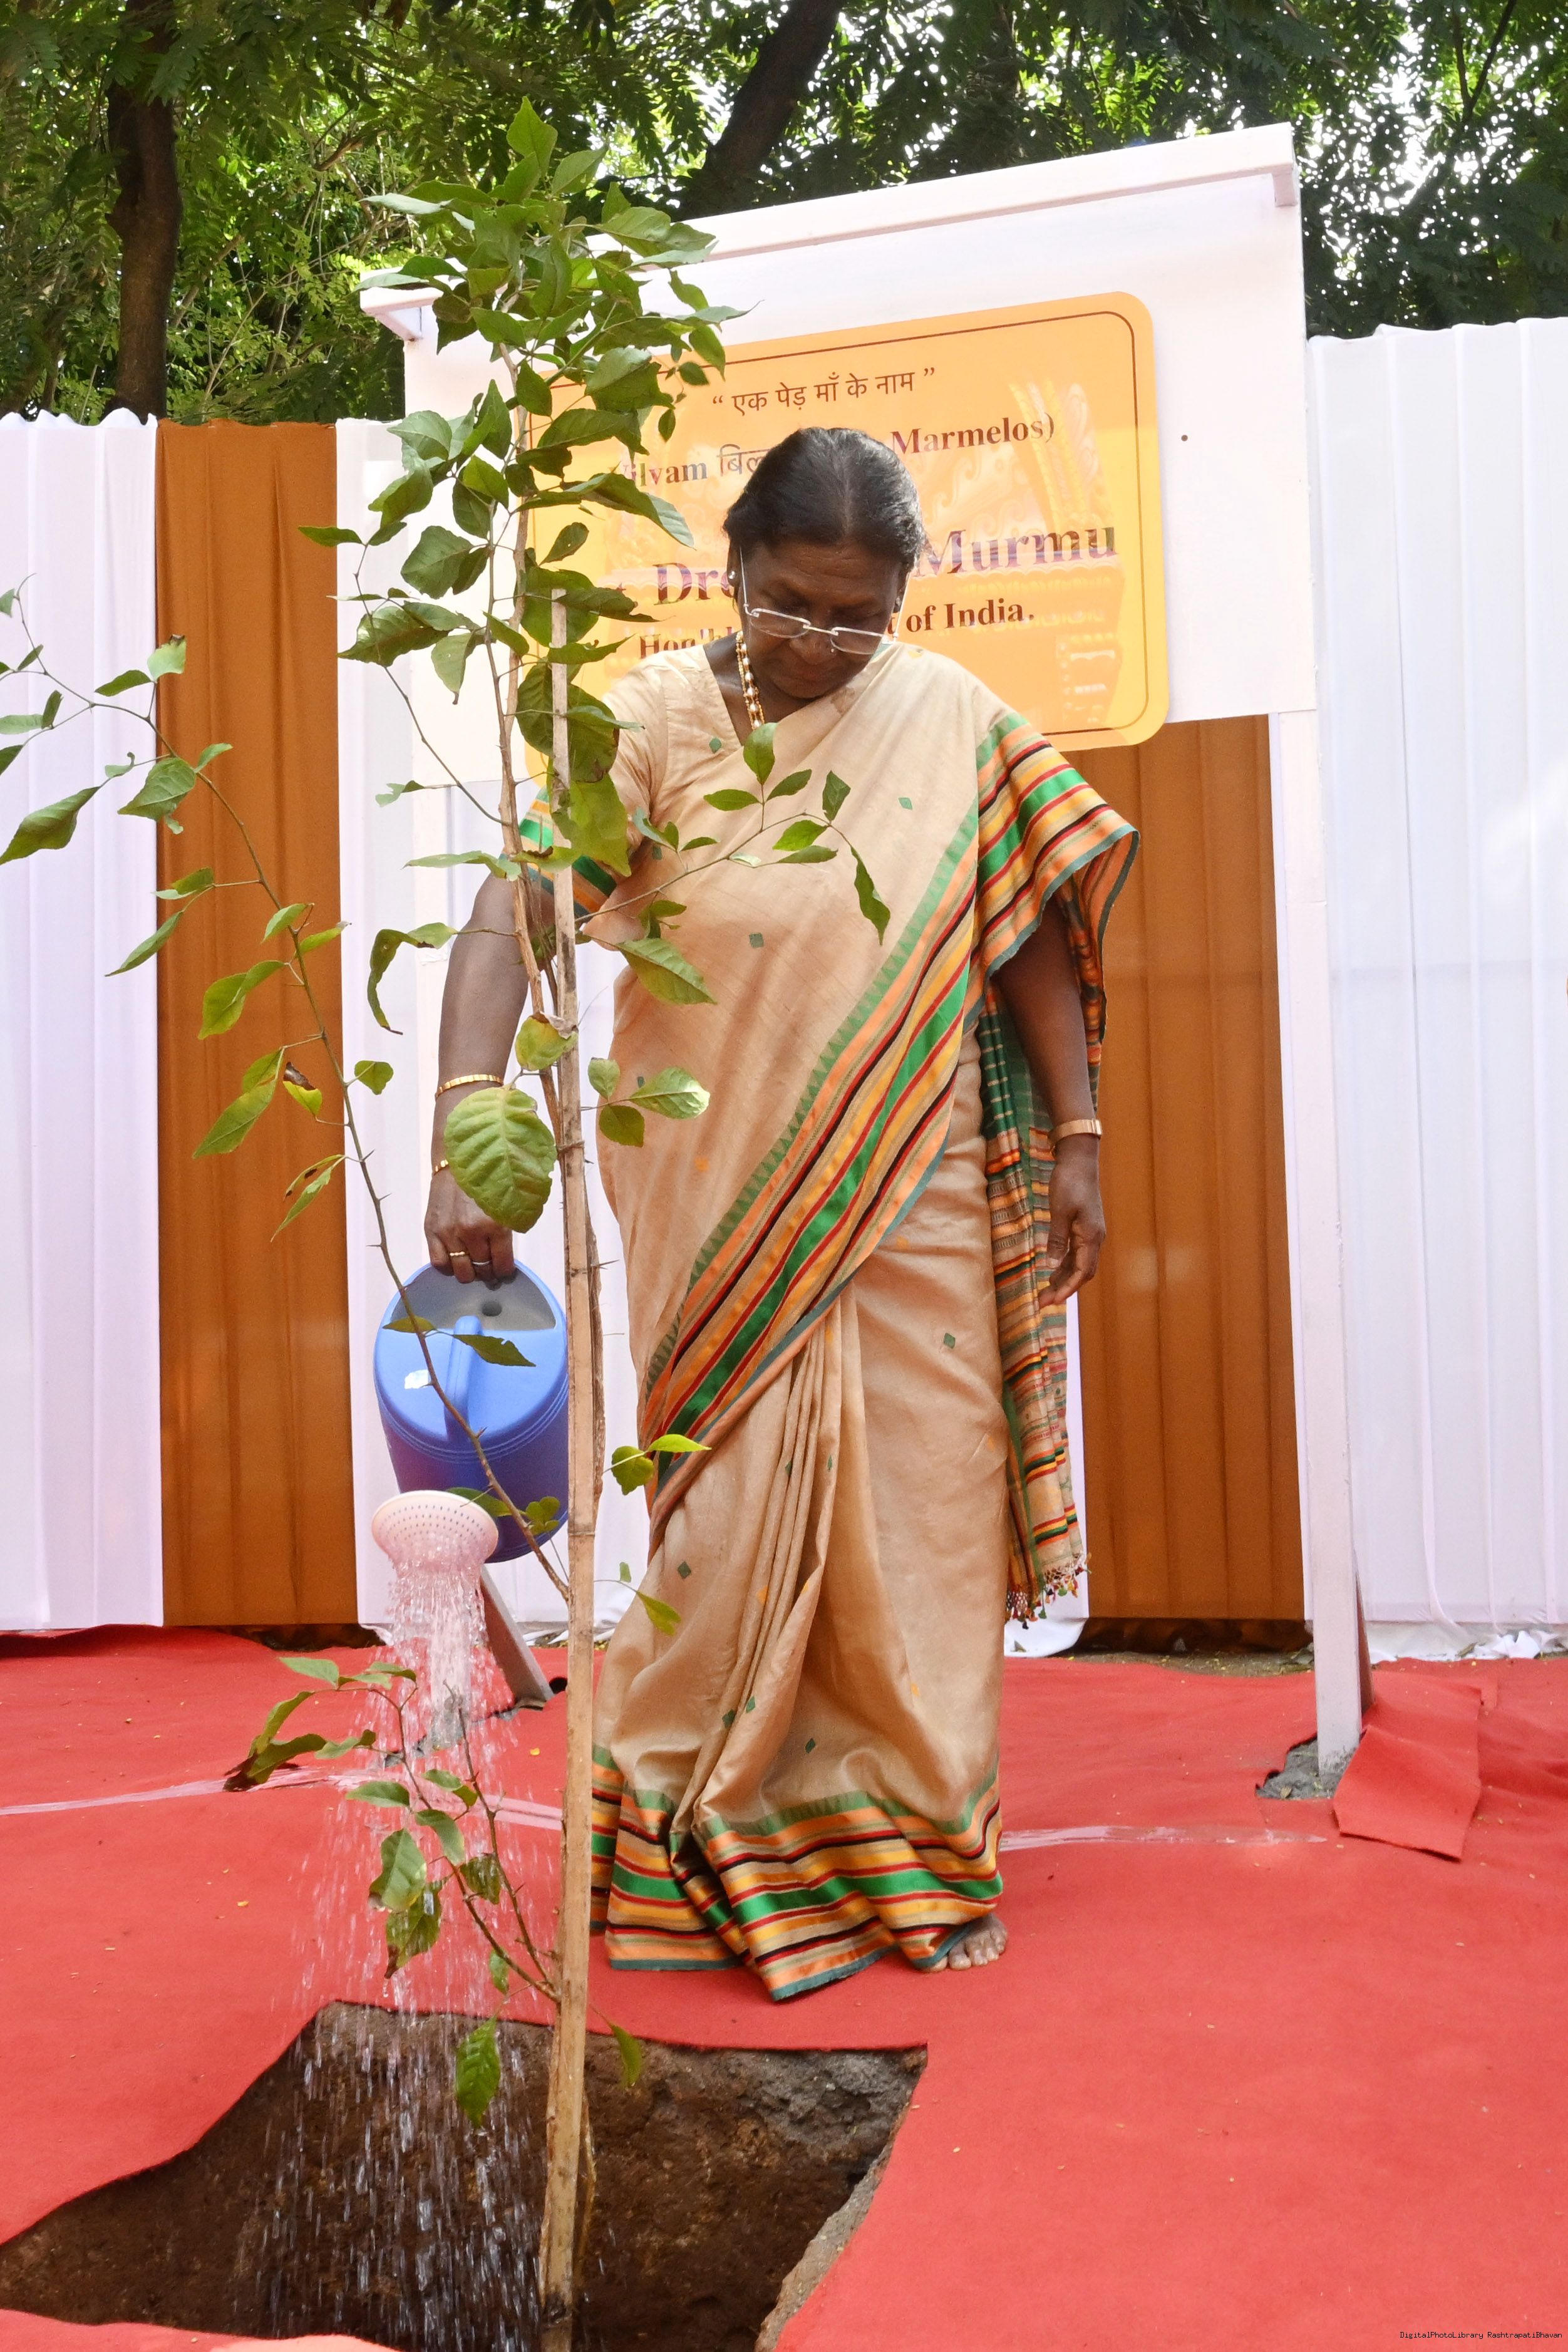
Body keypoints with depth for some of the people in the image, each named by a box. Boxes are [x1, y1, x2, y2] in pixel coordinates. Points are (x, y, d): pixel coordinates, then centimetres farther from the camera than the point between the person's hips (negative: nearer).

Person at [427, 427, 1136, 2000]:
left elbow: (1028, 924, 8)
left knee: (920, 1516, 8)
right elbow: (501, 926, -20)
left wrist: (1074, 1135, 4)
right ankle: (675, 1827, 28)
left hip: (917, 1209, 2)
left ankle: (913, 1839, 25)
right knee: (739, 1524, 5)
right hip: (725, 1215, -2)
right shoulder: (656, 721, -9)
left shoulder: (950, 719, 1)